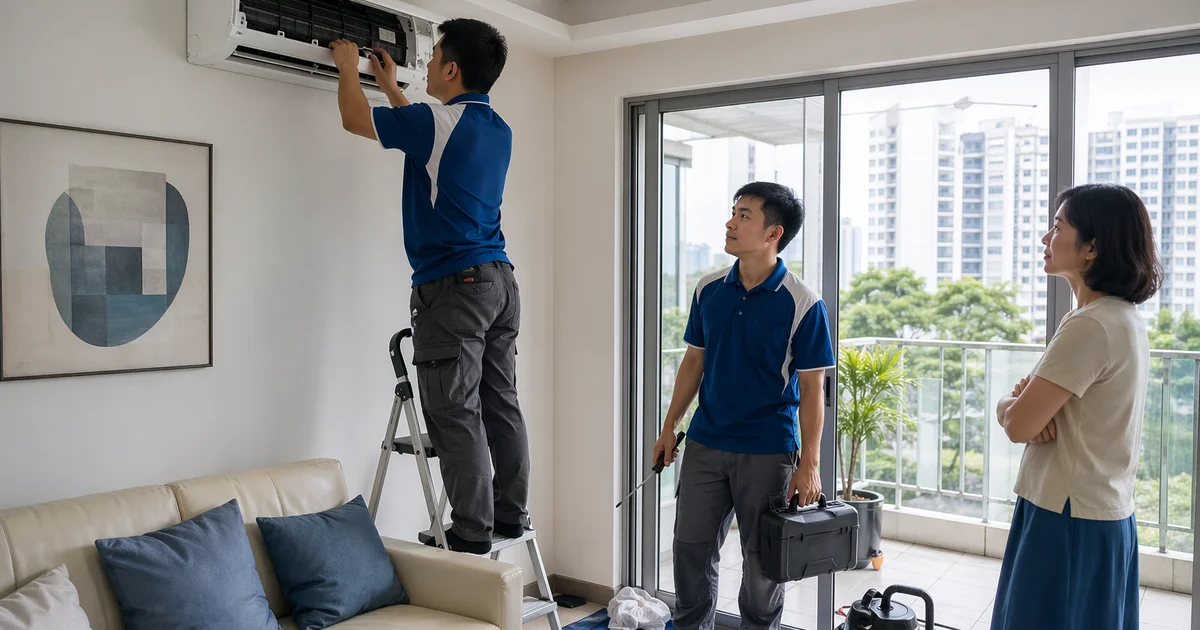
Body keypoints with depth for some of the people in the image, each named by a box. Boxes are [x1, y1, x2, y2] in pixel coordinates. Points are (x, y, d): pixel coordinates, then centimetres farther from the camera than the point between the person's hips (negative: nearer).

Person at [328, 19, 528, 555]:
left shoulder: (438, 122, -11)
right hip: (500, 279, 8)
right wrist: (390, 87, 41)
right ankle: (511, 515, 18)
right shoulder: (499, 131, 13)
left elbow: (355, 120, 5)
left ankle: (471, 533, 0)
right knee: (501, 405, 11)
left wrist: (348, 68, 23)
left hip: (453, 285, -8)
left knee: (455, 414, -4)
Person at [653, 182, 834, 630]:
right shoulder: (709, 290, 2)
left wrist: (809, 464, -12)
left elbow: (812, 388, -9)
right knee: (691, 548, 11)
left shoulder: (802, 303, -12)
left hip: (769, 451, -4)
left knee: (762, 560, 10)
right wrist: (670, 426, 9)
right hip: (705, 443, 4)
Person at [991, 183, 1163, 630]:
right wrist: (1024, 402, -10)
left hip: (1069, 525, -9)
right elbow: (1021, 412, 12)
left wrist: (1010, 405, 1)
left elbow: (1017, 425, -20)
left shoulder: (1091, 326, -22)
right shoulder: (1123, 318, 10)